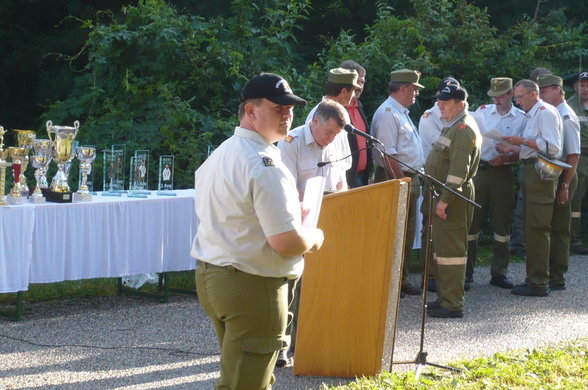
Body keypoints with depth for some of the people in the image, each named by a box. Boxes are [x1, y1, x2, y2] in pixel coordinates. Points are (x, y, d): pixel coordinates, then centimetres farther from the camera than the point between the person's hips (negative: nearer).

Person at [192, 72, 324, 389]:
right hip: (251, 288, -10)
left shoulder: (219, 155, 12)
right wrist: (315, 238, -3)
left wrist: (289, 211, 21)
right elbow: (286, 242, -25)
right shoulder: (264, 166, -20)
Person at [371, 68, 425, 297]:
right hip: (395, 179, -10)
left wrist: (413, 181, 16)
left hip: (410, 178, 10)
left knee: (407, 233, 15)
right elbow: (387, 155, -21)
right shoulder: (387, 113, -15)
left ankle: (401, 280, 23)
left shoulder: (401, 113, 17)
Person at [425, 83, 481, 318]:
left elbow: (459, 169, -24)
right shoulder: (453, 126, 17)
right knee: (441, 248, 16)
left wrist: (445, 199, -25)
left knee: (451, 250, -8)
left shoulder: (463, 129, -16)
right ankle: (445, 298, 24)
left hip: (453, 196, -11)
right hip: (443, 195, 11)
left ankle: (453, 305, -6)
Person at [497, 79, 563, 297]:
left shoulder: (546, 112, -11)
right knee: (531, 228, 12)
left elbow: (553, 147, -19)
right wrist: (513, 149, 11)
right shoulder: (531, 115, 20)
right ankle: (534, 279, 19)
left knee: (537, 228, -9)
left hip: (540, 172, -10)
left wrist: (523, 141, -17)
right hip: (531, 172, 10)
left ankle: (539, 283, -7)